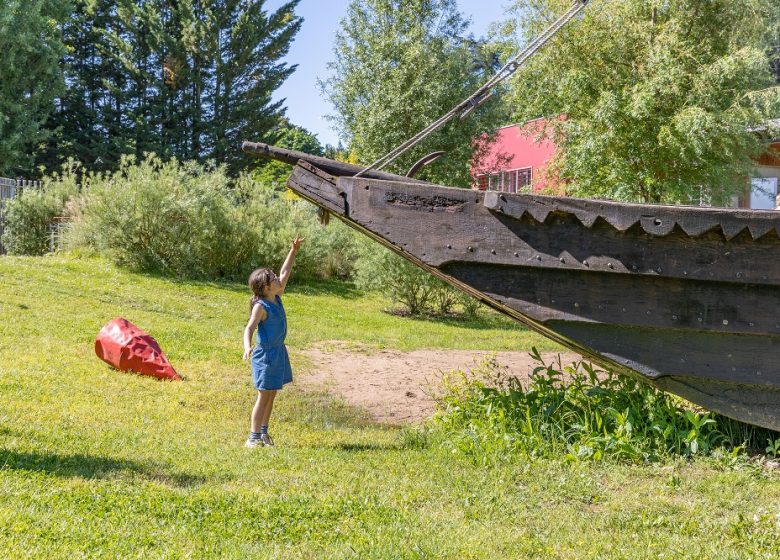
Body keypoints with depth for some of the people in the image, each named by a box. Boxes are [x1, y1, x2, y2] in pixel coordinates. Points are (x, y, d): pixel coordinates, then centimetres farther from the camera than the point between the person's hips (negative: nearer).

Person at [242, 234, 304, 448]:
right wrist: (247, 347, -46)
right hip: (266, 354, -8)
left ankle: (263, 432, 21)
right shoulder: (261, 306, -18)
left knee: (272, 395, 13)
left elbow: (285, 273, 16)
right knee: (264, 396, -5)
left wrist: (294, 250, 18)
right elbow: (249, 328, -28)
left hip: (278, 352, 8)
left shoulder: (277, 299, 6)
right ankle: (254, 437, -1)